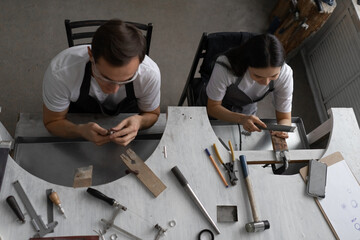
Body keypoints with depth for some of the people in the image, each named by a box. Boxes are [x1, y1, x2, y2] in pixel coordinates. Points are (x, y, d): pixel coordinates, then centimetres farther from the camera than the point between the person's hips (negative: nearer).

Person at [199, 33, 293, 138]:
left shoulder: (285, 73, -25)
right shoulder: (225, 67, -36)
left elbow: (285, 118, -16)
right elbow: (212, 107, -22)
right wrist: (241, 119, -41)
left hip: (247, 112, 2)